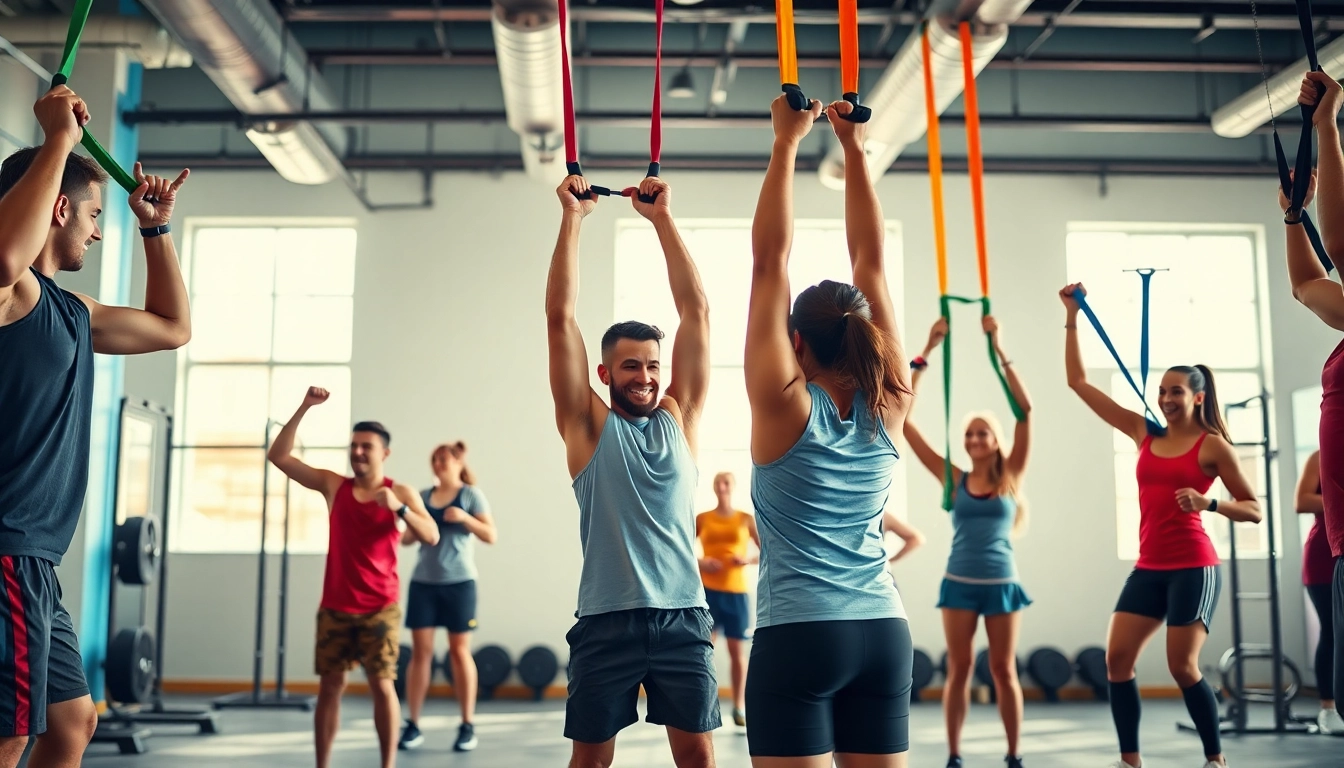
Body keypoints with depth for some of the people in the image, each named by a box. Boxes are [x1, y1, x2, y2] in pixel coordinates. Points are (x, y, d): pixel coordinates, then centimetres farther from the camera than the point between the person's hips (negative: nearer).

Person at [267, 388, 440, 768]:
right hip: (335, 607, 2)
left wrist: (398, 508, -24)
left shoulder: (402, 493, 0)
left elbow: (431, 537, -10)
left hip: (380, 608, -2)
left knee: (382, 686, -1)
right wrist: (304, 408, -6)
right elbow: (279, 456, 1)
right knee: (329, 686, 5)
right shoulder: (333, 485, 6)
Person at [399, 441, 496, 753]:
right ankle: (413, 725, 7)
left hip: (459, 582, -3)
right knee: (420, 651, 1)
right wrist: (407, 531, -10)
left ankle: (467, 726, 9)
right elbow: (408, 537, 12)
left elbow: (491, 536, -6)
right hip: (423, 582, 3)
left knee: (460, 651, 2)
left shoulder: (471, 495, 0)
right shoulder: (423, 496, 10)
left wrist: (464, 517, -20)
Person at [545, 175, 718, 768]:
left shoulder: (678, 418, 8)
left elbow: (696, 310, 5)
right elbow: (560, 317, -2)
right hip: (607, 621, -2)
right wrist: (572, 217, -2)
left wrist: (661, 217, 4)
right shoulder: (588, 425, 3)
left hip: (682, 617, 2)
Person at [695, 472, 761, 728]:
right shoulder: (702, 519, 6)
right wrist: (700, 562, -11)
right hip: (708, 590, 0)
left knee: (738, 650, 3)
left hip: (736, 591, 0)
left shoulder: (746, 519, 5)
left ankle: (739, 707, 11)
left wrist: (748, 559, -14)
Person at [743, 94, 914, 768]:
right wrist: (853, 148, 11)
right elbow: (871, 260, 7)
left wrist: (786, 143, -3)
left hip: (799, 637, -5)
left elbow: (770, 260, -7)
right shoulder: (885, 408, 3)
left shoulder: (785, 406, -8)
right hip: (883, 633, 5)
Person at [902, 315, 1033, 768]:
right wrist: (926, 353, -9)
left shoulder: (1011, 477, 0)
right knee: (959, 669, 4)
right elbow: (903, 421, -6)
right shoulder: (953, 479, 0)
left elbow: (1025, 410, -11)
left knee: (1004, 670, 7)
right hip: (959, 583, 1)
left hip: (1001, 583, 0)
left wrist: (998, 349, -14)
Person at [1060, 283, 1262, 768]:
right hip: (1148, 568, 5)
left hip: (1193, 568, -5)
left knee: (1182, 667, -7)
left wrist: (1207, 503, -21)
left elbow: (1253, 510, -3)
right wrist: (1071, 318, 5)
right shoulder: (1144, 434, 9)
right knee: (1117, 658, -4)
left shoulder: (1212, 445, -3)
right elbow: (1078, 382, 9)